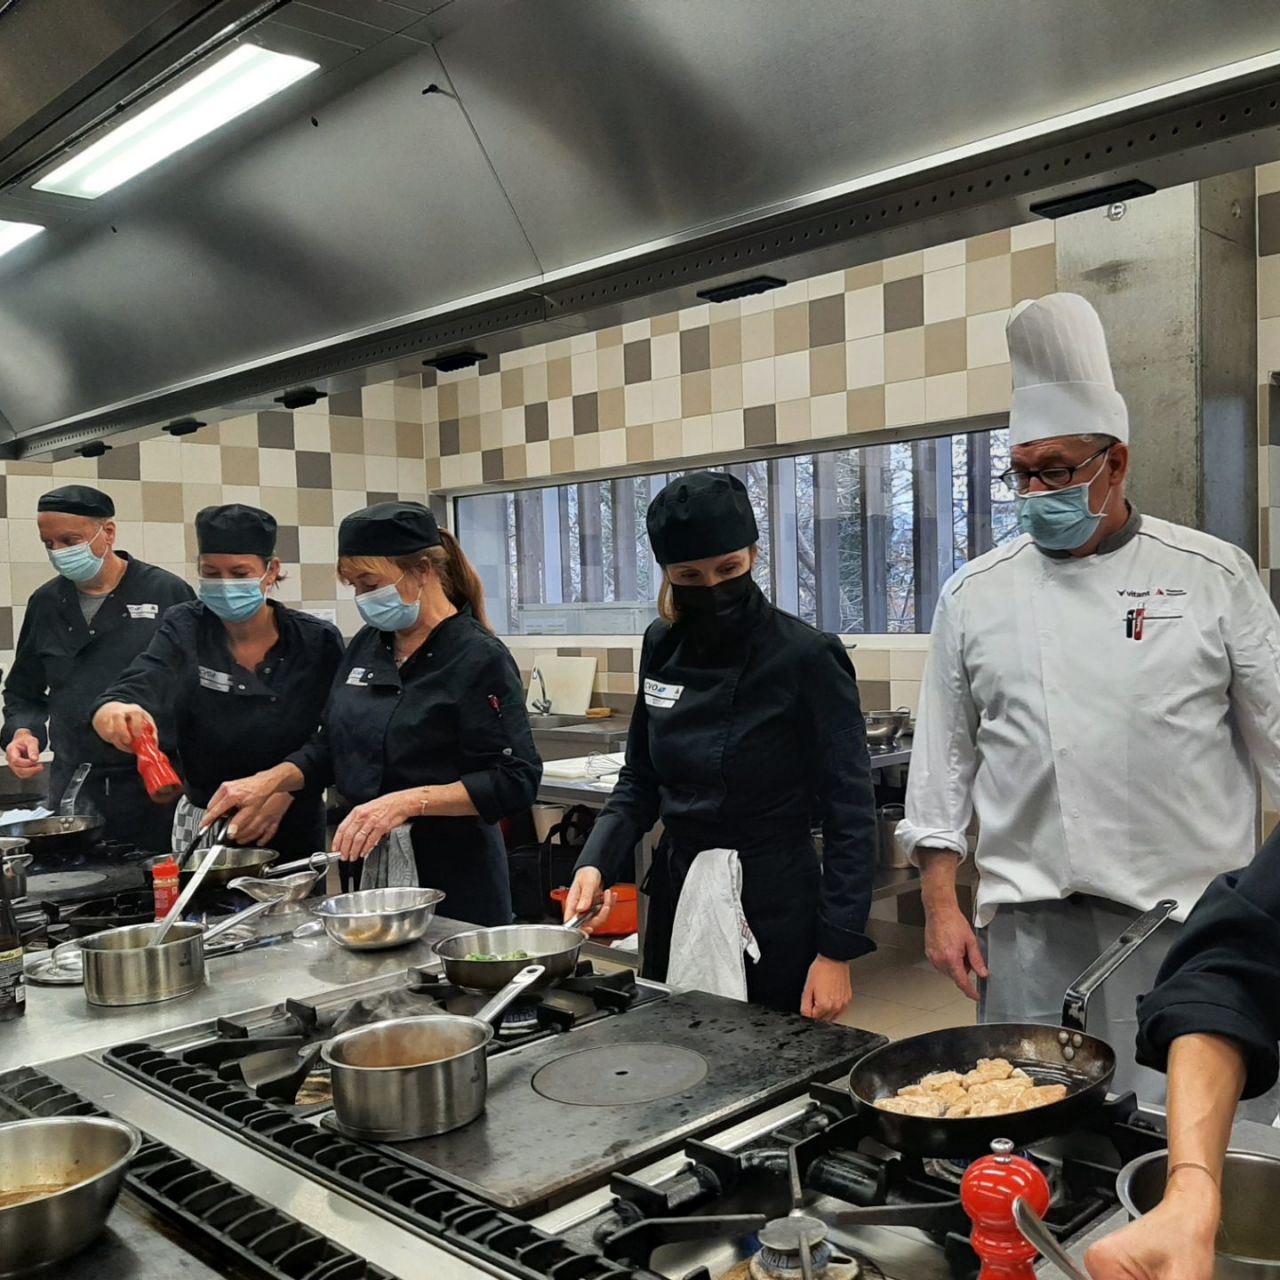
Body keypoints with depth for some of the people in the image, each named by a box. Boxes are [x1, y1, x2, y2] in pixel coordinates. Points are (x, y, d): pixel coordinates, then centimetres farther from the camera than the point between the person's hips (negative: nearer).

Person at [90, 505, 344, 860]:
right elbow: (131, 693, -20)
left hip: (294, 830, -1)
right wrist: (115, 715, -42)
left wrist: (283, 793, -19)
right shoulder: (185, 631, -6)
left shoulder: (317, 642, -9)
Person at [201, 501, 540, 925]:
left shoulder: (479, 659, -15)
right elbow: (328, 748, 16)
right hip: (366, 869, 7)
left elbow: (515, 781, -19)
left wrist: (408, 802, -27)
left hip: (451, 880, -6)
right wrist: (268, 781, 0)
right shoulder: (367, 645, 6)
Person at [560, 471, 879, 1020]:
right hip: (676, 900, 6)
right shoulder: (663, 648, 1)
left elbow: (849, 816, -14)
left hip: (775, 913, -5)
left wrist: (837, 951, -15)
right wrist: (595, 864, -5)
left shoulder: (807, 657, -16)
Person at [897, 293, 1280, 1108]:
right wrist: (941, 903, 4)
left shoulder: (1214, 576, 0)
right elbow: (945, 755, 7)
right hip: (1031, 925, 1)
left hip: (1185, 918, -1)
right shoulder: (976, 595, 4)